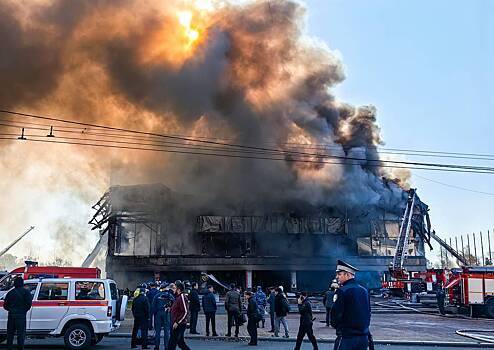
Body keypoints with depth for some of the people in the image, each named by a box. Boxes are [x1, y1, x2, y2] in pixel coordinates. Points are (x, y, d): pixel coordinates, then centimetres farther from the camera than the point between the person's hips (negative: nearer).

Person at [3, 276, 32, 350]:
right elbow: (29, 303, -13)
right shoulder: (25, 292, -2)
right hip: (21, 315, -4)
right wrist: (25, 309, 2)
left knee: (10, 333, 14)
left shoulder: (10, 292, 12)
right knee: (21, 333, 0)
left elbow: (5, 305, 13)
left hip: (11, 315, 4)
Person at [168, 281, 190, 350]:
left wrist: (177, 322, -22)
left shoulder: (182, 297, -16)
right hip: (177, 325, 10)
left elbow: (185, 312, -22)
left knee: (172, 344, -6)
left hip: (179, 325, -10)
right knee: (181, 343, 15)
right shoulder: (178, 297, 15)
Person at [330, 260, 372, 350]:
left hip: (346, 337, -7)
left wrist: (336, 325, 7)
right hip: (364, 337, 7)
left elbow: (335, 315, -12)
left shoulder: (342, 291, -13)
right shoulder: (364, 291, 10)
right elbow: (368, 314, 15)